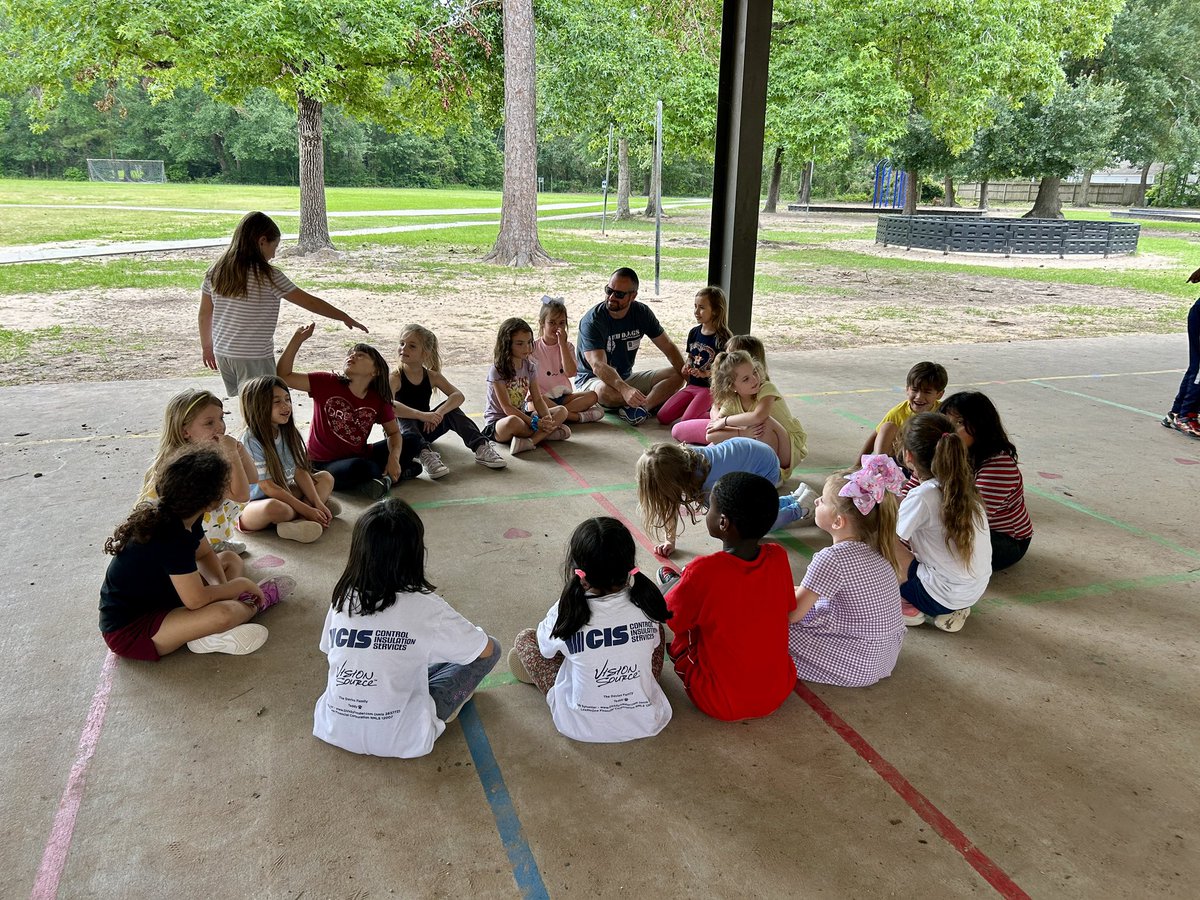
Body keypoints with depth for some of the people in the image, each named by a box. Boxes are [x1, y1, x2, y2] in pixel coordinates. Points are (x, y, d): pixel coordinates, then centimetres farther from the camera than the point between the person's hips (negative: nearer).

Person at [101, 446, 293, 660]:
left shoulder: (178, 515, -3)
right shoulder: (172, 537, -31)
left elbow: (205, 553, 13)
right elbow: (196, 599, -30)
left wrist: (222, 586, -6)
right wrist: (242, 584, -15)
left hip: (158, 597, 10)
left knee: (230, 559, 17)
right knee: (222, 614, -33)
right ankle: (257, 602, -1)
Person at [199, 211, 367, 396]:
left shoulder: (216, 272, 4)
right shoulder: (267, 275, -13)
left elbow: (205, 314, 11)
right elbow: (310, 302, -10)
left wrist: (207, 346, 24)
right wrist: (345, 318, -1)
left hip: (222, 352, 7)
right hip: (254, 358, -7)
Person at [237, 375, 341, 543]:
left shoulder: (287, 432, 2)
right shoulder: (251, 442, -21)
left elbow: (299, 471, 1)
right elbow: (268, 487, -22)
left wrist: (317, 503, -11)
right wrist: (306, 509, -23)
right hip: (254, 503, -9)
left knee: (326, 478, 1)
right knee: (275, 508, -42)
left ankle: (297, 523, -22)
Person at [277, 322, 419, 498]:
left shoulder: (378, 400, -4)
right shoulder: (327, 383, -12)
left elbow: (394, 432, 5)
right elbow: (284, 376, -16)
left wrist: (394, 458, -15)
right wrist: (297, 339, -23)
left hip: (358, 458, 5)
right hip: (322, 464, -5)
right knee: (359, 468, -37)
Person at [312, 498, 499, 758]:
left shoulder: (343, 597, -7)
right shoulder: (424, 606, -20)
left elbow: (328, 649, 10)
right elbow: (486, 650, -9)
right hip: (395, 741, -6)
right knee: (491, 649, 2)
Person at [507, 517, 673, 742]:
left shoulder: (566, 613, -24)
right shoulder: (646, 605, -17)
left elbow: (546, 647, 0)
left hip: (582, 727, -2)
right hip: (645, 723, 2)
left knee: (525, 638, 11)